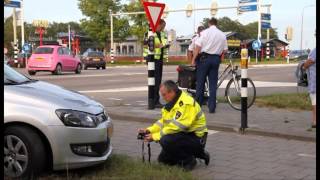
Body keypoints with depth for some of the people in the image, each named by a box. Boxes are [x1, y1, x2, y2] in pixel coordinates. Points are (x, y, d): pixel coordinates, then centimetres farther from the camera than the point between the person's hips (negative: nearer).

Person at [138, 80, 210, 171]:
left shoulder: (186, 103, -24)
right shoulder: (172, 103, 8)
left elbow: (175, 126, -28)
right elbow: (163, 121, 12)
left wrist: (155, 136, -23)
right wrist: (149, 130, -3)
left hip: (196, 138, -10)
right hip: (184, 135, 10)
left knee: (166, 141, -31)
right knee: (163, 159, 11)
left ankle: (188, 160, -8)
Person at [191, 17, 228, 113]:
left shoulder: (205, 32, -5)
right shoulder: (222, 35, 7)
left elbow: (198, 47, -10)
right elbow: (225, 50, 8)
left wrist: (193, 59, -5)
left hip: (205, 58, -3)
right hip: (216, 59, 3)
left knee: (200, 82, 6)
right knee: (213, 84, 6)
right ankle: (212, 107, 5)